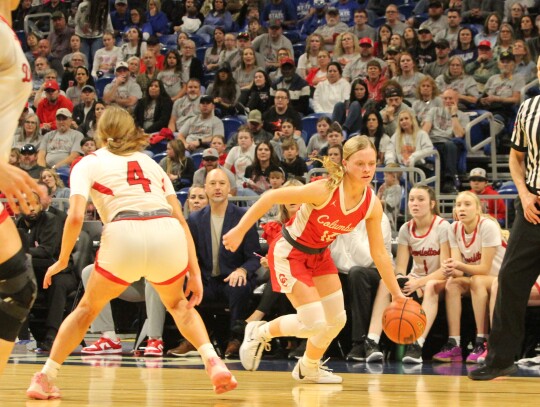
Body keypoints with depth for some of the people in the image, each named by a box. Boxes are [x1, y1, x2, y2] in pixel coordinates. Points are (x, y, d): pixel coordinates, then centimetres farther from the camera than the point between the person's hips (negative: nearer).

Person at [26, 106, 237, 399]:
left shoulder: (89, 163, 19)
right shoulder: (150, 163, 29)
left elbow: (76, 217, 2)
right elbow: (180, 219, 20)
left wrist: (62, 261, 15)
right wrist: (195, 273, 17)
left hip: (125, 235, -3)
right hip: (169, 235, 3)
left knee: (87, 308, 22)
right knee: (179, 303, 30)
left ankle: (45, 379, 18)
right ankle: (213, 362, 8)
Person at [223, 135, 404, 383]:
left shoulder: (372, 204, -13)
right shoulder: (324, 190, -32)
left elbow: (379, 253, -2)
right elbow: (271, 197, -26)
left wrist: (396, 293, -2)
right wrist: (239, 231, -25)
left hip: (319, 255, 7)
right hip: (289, 253, -7)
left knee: (337, 320, 9)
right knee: (314, 324, -13)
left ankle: (309, 369, 35)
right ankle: (260, 333, 13)